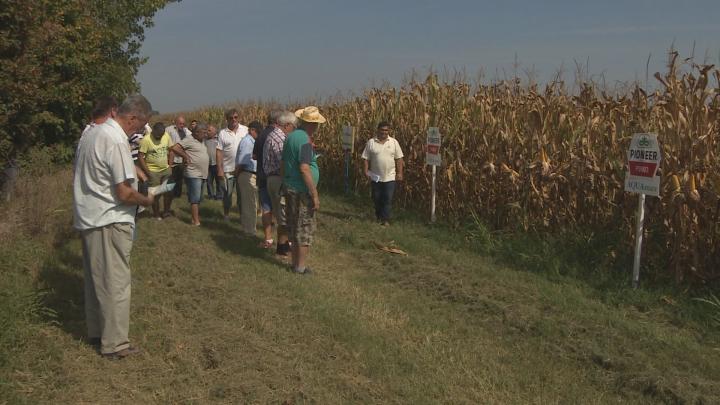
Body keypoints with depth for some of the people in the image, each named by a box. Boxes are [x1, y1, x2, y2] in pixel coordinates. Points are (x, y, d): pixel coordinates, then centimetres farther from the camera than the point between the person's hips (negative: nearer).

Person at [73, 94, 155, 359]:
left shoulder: (92, 133, 9)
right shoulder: (117, 141, -20)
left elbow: (83, 175, 19)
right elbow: (125, 193, -23)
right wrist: (147, 200, -5)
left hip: (88, 218, 9)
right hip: (110, 222, -9)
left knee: (96, 279, 19)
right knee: (115, 283, 0)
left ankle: (96, 332, 31)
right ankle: (114, 344, 8)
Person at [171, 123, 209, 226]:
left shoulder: (201, 141, 15)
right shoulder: (189, 140, -12)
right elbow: (175, 148, -20)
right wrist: (186, 156, -15)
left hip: (202, 174, 9)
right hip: (194, 174, -9)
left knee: (198, 199, 16)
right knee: (195, 199, -7)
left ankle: (196, 216, 25)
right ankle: (196, 221, -4)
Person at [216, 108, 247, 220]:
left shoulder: (246, 130, 1)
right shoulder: (222, 133, 0)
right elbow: (219, 152, -1)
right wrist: (219, 169, -7)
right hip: (227, 169, 0)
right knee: (227, 194, 8)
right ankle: (226, 215, 24)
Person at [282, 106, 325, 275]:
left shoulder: (290, 136, 9)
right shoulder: (305, 141, -19)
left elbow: (284, 164, 15)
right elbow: (304, 169, -25)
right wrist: (315, 195, -22)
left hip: (289, 188, 9)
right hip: (302, 191, -9)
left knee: (293, 227, 16)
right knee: (305, 229, 2)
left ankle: (295, 263, 25)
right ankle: (300, 267, 9)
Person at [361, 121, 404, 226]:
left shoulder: (394, 142, 1)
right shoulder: (371, 142, -1)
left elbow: (399, 159, 2)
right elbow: (365, 158, 0)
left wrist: (399, 173, -3)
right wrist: (366, 171, -9)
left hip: (390, 177, -1)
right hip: (375, 177, 1)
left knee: (388, 199, -4)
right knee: (376, 198, 11)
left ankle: (385, 219, 1)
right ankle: (378, 216, 29)